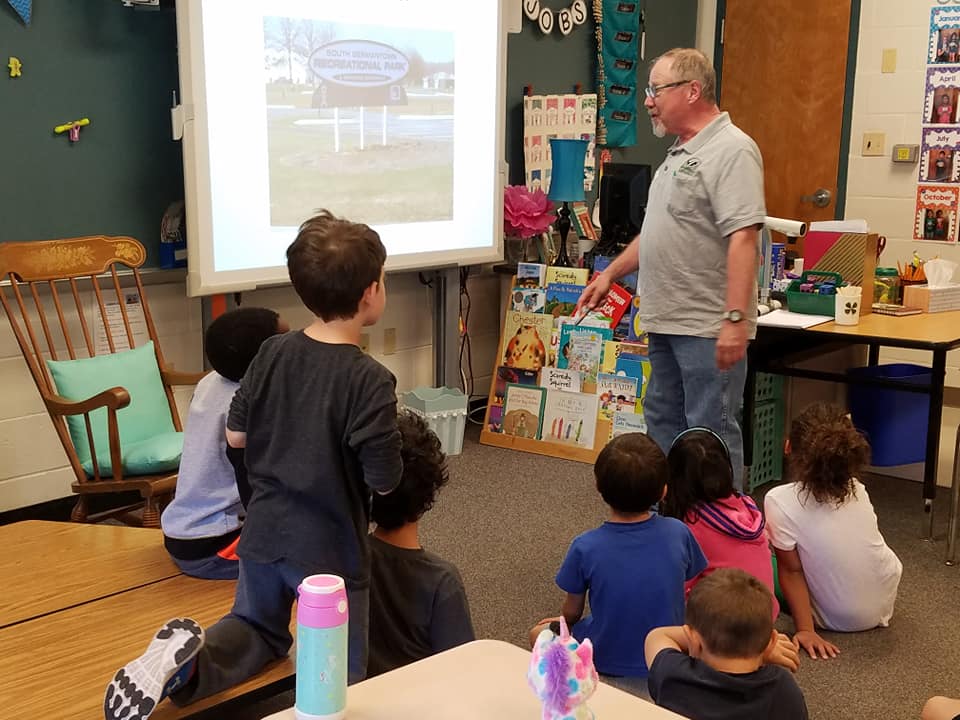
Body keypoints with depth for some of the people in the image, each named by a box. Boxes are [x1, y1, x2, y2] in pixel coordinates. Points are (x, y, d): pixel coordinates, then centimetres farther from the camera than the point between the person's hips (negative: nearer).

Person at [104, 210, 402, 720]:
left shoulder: (271, 353, -3)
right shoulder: (370, 380, -20)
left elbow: (236, 435, 5)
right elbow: (383, 479, -17)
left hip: (264, 534, 5)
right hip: (330, 548, -5)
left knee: (258, 627, 28)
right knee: (341, 673, 13)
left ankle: (188, 657, -3)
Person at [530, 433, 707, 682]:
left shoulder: (585, 547, -22)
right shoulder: (678, 533, -17)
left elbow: (572, 612, -7)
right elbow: (689, 587, -1)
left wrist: (566, 623, 18)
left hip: (605, 661, -4)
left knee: (539, 634, 22)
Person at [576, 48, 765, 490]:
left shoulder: (731, 151, -15)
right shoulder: (680, 153, 16)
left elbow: (743, 238, -23)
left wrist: (735, 318, -28)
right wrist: (611, 273, 22)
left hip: (708, 328, -10)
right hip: (667, 321, 10)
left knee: (710, 432, -3)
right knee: (663, 421, 18)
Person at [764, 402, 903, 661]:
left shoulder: (780, 501, -22)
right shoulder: (857, 490, -7)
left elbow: (791, 571, -19)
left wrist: (805, 630, -18)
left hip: (839, 619, -4)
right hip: (882, 607, 4)